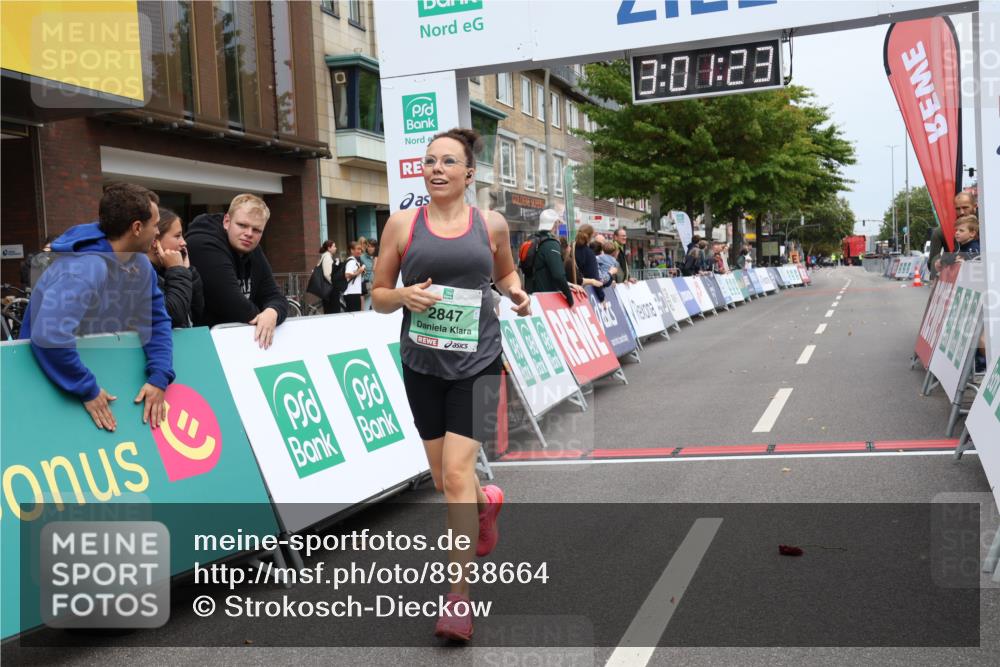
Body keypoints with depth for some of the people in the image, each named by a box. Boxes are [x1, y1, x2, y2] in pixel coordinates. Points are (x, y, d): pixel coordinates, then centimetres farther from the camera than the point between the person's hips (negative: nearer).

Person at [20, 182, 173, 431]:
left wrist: (159, 376, -18)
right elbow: (48, 337, -41)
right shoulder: (85, 268, -31)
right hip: (49, 378, -6)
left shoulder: (141, 264, -5)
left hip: (100, 367, 7)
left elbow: (156, 321, -3)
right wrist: (88, 390, -32)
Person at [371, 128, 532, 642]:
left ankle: (459, 597, -1)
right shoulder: (402, 224, 0)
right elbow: (377, 295, 5)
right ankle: (488, 501, 50)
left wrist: (516, 294, -2)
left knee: (457, 474, -12)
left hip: (476, 364, -2)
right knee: (443, 480, 13)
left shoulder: (491, 224, 1)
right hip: (422, 365, 2)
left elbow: (505, 273, 20)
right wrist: (404, 295, -17)